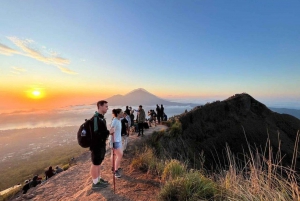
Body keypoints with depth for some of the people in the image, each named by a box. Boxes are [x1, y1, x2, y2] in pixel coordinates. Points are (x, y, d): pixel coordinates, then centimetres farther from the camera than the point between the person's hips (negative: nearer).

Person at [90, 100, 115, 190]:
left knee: (99, 163, 21)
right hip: (96, 145, -9)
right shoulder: (95, 118, -23)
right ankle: (95, 183, 23)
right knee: (95, 164, 7)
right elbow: (95, 133, -28)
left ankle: (99, 179, 37)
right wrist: (108, 132, -22)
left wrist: (109, 131, 5)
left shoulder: (102, 118, 8)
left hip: (101, 144, 9)